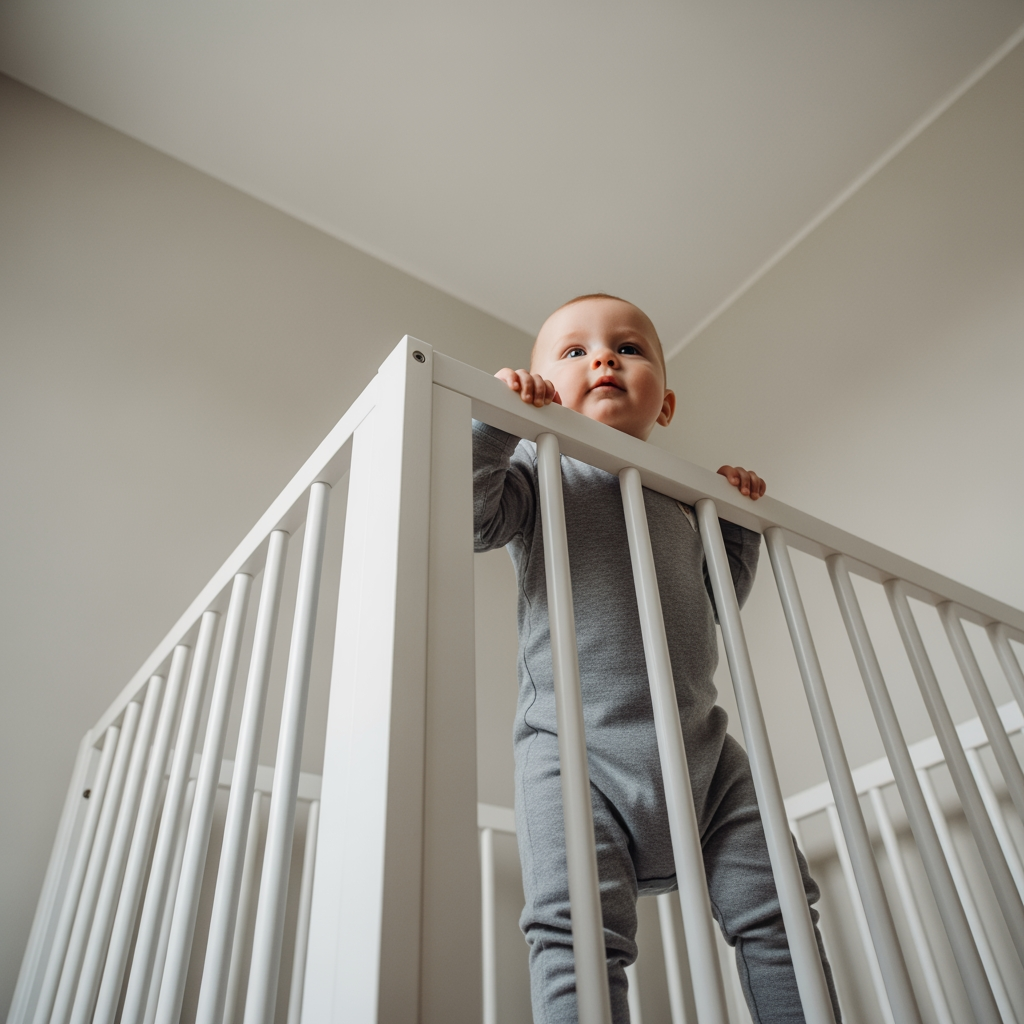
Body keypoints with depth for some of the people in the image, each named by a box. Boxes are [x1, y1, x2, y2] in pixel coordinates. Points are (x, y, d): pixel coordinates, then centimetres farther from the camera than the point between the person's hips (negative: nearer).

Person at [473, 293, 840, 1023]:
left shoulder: (679, 495, 22)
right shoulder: (538, 466, 7)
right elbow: (471, 519, -12)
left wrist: (738, 521, 22)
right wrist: (493, 421, -16)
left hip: (702, 746, 6)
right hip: (578, 749, -5)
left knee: (776, 914, 6)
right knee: (580, 937, -16)